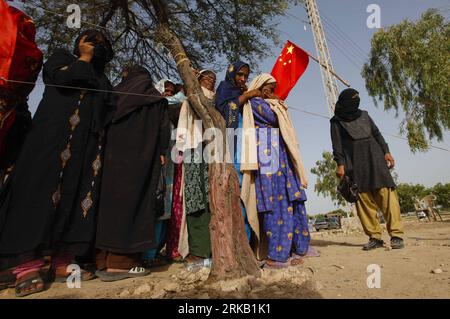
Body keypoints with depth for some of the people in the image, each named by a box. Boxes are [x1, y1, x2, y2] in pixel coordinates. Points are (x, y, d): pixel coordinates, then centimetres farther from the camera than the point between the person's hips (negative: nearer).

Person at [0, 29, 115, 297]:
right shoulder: (62, 58, 17)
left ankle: (63, 262, 0)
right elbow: (62, 78, -6)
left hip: (88, 144, 5)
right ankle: (28, 266, -11)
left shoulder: (101, 79, 28)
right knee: (43, 190, -12)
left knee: (78, 195, -3)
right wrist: (85, 57, 8)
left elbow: (108, 112, 19)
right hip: (55, 135, -4)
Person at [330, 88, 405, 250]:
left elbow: (377, 134, 21)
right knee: (364, 199, -5)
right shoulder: (337, 121, 10)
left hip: (375, 158, 3)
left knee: (386, 193, -9)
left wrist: (386, 152, 9)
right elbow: (337, 145, 3)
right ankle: (375, 237, 0)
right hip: (355, 164, -3)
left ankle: (396, 235, -7)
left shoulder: (364, 115, 22)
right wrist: (340, 164, -8)